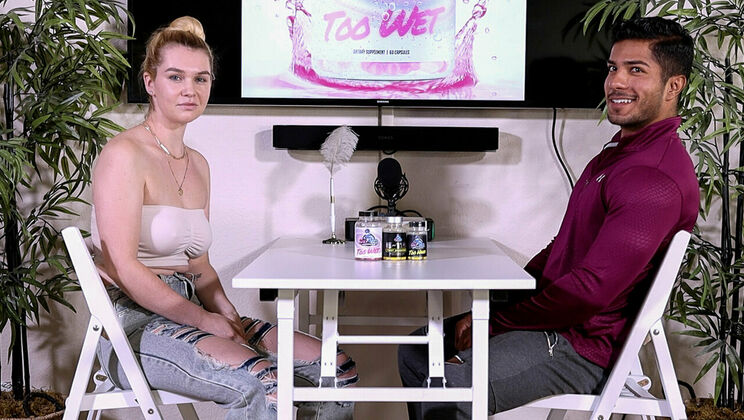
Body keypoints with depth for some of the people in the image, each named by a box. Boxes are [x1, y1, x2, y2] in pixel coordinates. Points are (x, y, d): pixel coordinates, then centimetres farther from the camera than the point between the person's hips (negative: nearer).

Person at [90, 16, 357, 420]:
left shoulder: (198, 165, 15)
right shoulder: (124, 155, -10)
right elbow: (123, 268, -17)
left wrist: (226, 313, -3)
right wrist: (203, 320, -15)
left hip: (190, 313, 8)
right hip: (135, 322, -8)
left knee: (336, 368, -3)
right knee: (263, 381, -33)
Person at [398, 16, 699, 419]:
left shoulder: (657, 179, -22)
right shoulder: (619, 151, 13)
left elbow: (590, 290, -27)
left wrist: (494, 322, -16)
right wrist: (494, 306, 5)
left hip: (584, 346, -10)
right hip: (552, 316, 10)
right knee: (415, 352, 12)